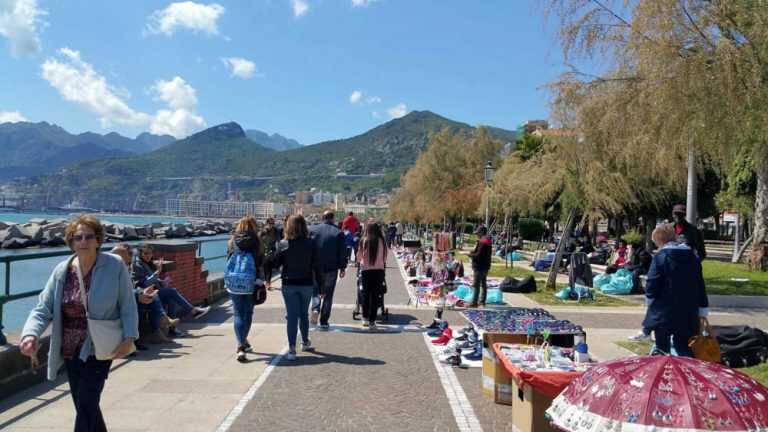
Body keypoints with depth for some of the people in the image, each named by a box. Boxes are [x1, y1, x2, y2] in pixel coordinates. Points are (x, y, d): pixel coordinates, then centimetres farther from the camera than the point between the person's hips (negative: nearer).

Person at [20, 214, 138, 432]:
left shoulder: (115, 266, -11)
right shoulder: (62, 271, -1)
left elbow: (128, 306, -7)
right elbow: (43, 308, -2)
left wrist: (129, 337, -17)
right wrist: (31, 334, -21)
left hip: (98, 350, -5)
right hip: (70, 351, 5)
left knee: (86, 406, -7)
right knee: (85, 406, 18)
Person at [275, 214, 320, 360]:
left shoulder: (283, 244, -7)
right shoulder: (310, 243, -6)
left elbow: (276, 263, -4)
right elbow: (316, 266, -3)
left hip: (289, 284, -1)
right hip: (306, 284, 1)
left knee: (292, 315, 1)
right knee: (304, 314, 18)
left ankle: (292, 349, -4)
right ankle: (305, 342, 35)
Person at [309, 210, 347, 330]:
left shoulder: (312, 230, 0)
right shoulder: (339, 233, -3)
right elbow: (343, 253, -3)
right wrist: (343, 268, 6)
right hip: (331, 268, -1)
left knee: (316, 290, 19)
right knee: (328, 295, 9)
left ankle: (315, 309, -8)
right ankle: (324, 322, 9)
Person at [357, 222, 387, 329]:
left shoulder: (364, 240, -6)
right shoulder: (381, 241, -3)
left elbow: (358, 257, 4)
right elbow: (385, 258, 4)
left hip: (366, 269, 0)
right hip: (379, 269, 0)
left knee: (366, 294, 15)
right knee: (375, 296, 3)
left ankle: (365, 318, 24)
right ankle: (372, 322, 2)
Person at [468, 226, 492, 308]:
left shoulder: (482, 243, -19)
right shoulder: (488, 242, 13)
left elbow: (478, 255, -23)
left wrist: (471, 255, -6)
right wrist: (474, 251, 8)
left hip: (479, 266, -10)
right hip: (486, 266, 10)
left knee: (476, 285, -7)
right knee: (483, 284, 15)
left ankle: (474, 302, -6)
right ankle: (482, 301, 23)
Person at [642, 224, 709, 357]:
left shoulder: (660, 257, -13)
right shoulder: (692, 256, 8)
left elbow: (652, 285, -15)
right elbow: (700, 285, 13)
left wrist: (649, 297, 8)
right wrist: (703, 308, 20)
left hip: (664, 312, -5)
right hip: (688, 313, 5)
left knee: (662, 348, 13)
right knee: (683, 346, 12)